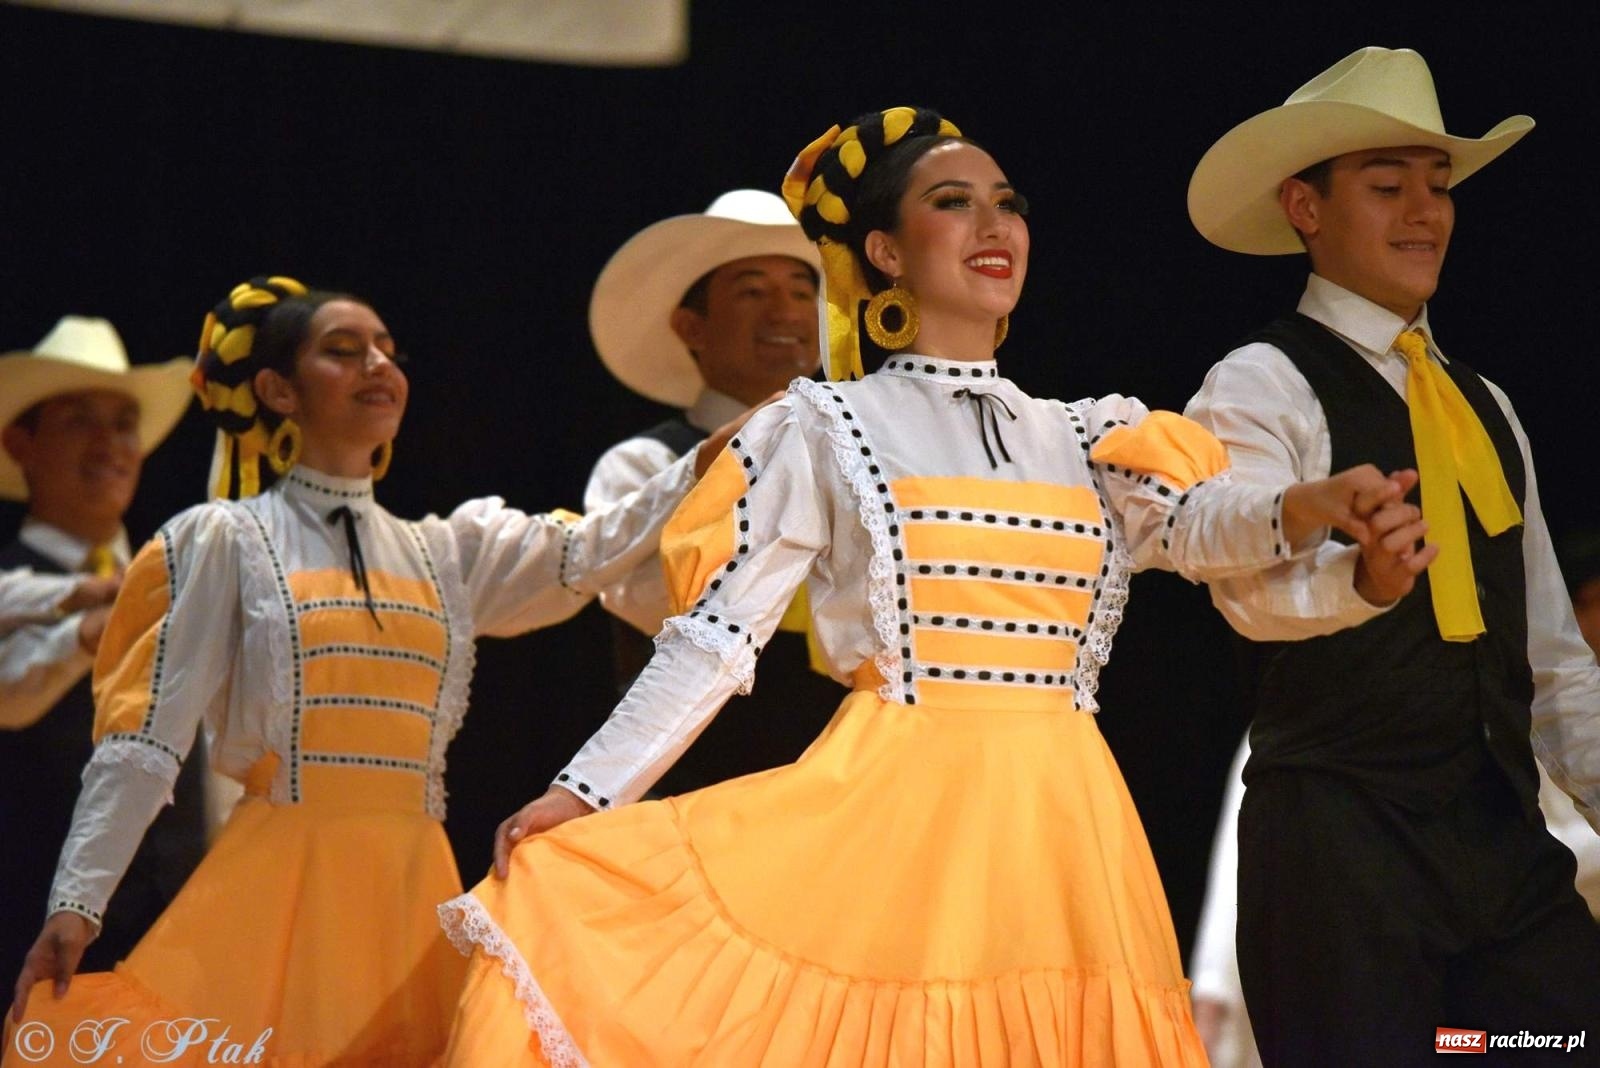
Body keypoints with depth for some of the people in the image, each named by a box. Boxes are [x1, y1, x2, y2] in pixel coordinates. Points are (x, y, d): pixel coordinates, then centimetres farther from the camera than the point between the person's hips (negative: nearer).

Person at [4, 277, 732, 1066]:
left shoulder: (448, 552, 16)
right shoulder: (222, 542, 3)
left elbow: (591, 551, 2)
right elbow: (142, 738, -2)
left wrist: (719, 454, -9)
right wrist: (76, 900, -10)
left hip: (417, 892, 4)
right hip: (280, 882, -4)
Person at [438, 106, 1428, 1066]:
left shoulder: (1084, 441, 14)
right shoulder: (826, 429, 4)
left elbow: (1197, 521, -4)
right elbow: (717, 635, 2)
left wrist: (1312, 507, -26)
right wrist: (583, 793, -4)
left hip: (1061, 826, 4)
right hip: (894, 810, -3)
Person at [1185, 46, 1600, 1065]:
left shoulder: (1486, 404, 19)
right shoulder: (1261, 386, -3)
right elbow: (1254, 586, -22)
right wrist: (1365, 570, -42)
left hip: (1510, 837, 6)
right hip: (1340, 836, -6)